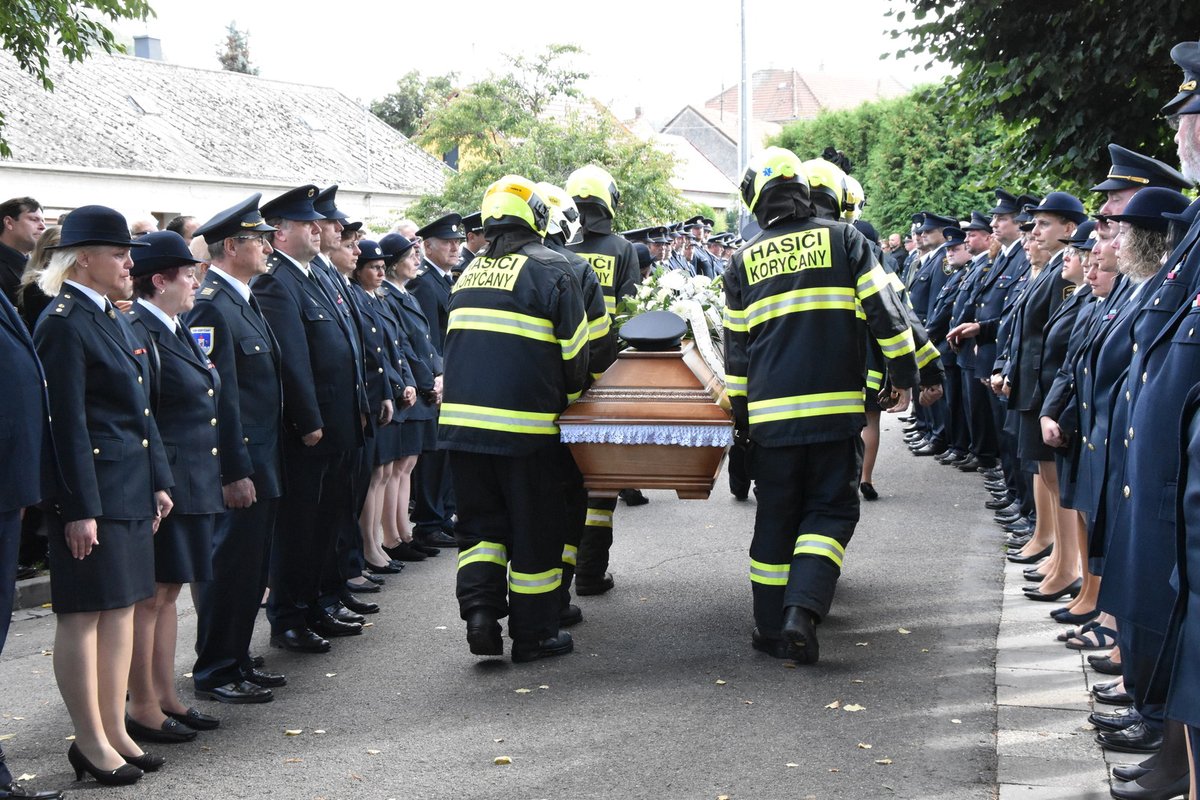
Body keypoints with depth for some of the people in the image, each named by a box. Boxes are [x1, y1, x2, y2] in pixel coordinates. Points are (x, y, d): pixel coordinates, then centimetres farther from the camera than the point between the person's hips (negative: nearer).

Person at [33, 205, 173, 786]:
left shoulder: (110, 318, 15)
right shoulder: (64, 324, -14)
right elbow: (68, 424, -17)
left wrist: (158, 481, 15)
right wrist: (80, 508, -19)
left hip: (131, 491, 9)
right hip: (92, 491, -9)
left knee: (121, 606, 13)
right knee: (84, 612, 0)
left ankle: (115, 730, 21)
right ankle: (91, 742, 8)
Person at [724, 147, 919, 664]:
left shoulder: (745, 260, 8)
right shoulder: (842, 238, 2)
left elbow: (735, 345, 13)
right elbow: (885, 311, -1)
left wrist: (740, 412, 23)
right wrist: (905, 374, 9)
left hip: (770, 410, 2)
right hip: (835, 406, -2)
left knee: (775, 517, 11)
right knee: (830, 510, 7)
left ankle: (772, 628, 14)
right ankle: (803, 608, -12)